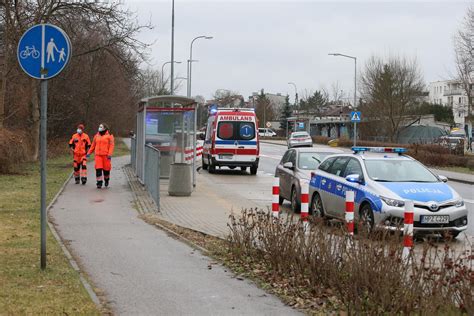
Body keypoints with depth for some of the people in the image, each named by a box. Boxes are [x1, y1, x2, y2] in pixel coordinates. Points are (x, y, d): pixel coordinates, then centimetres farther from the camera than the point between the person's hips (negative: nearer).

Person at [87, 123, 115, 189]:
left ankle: (106, 180, 30)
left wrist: (110, 154, -17)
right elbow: (93, 145, 20)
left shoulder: (109, 136, -1)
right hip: (98, 155, 3)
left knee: (106, 168, 4)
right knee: (98, 169, -7)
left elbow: (112, 145, -7)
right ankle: (99, 182, -4)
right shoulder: (97, 136, 14)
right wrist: (89, 152, 15)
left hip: (106, 155, -3)